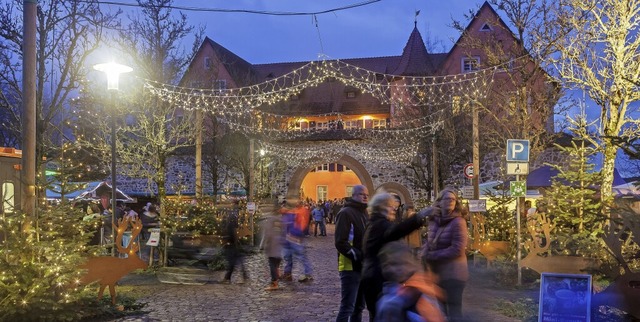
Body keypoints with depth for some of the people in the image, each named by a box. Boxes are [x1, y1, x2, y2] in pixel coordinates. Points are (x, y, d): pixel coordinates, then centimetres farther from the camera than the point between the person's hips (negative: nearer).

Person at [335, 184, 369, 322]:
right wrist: (358, 256, -23)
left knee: (359, 306, 16)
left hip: (363, 267, 9)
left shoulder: (364, 213, 16)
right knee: (347, 307, -8)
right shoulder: (345, 213, -13)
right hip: (351, 267, -9)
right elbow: (340, 243, -21)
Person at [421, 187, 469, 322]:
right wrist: (425, 252, -7)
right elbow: (429, 243, 17)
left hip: (452, 275, -7)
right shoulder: (433, 221, 6)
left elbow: (457, 250, -21)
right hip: (436, 274, 7)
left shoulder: (458, 222, -13)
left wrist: (431, 255, -16)